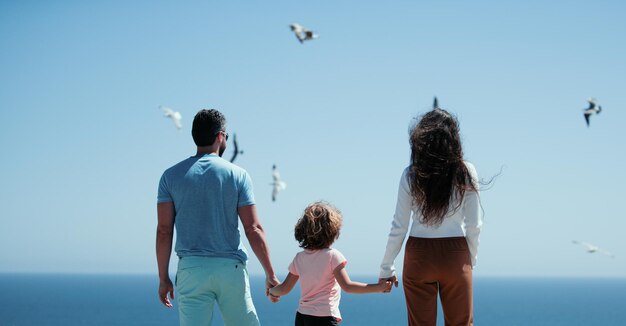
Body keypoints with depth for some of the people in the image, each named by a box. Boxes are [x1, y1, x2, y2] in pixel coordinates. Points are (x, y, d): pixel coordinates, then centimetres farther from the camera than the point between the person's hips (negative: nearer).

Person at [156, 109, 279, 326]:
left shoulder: (171, 176, 4)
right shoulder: (238, 175, 1)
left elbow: (164, 231, 0)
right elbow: (253, 229, -2)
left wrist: (163, 278, 7)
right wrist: (270, 275, 4)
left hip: (190, 269, 1)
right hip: (231, 269, -1)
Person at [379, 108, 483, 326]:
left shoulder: (411, 175, -4)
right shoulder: (465, 173, -3)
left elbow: (399, 227, -2)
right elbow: (474, 225, -1)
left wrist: (386, 268, 7)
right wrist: (471, 259, 14)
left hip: (419, 257, 0)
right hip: (456, 256, 0)